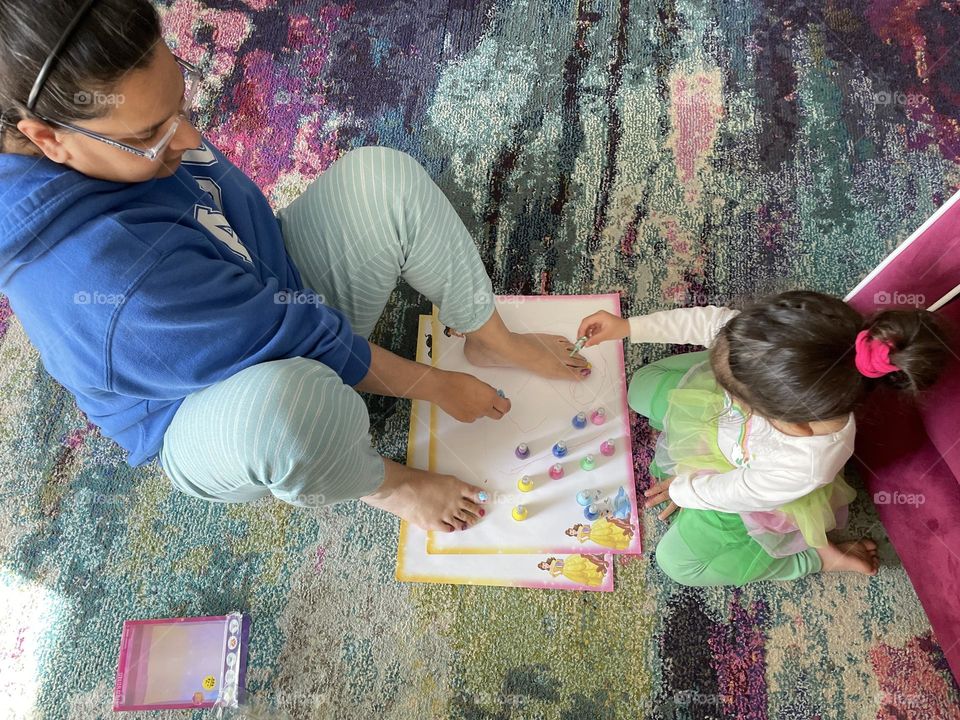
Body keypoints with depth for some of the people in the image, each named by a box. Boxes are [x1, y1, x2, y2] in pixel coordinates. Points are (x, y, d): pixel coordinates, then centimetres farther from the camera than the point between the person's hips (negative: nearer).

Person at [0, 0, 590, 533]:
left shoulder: (135, 115, -14)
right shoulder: (101, 276, -38)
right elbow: (289, 342, -30)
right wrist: (436, 386, -20)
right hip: (219, 417, -7)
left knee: (382, 174, -15)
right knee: (287, 396, -45)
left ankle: (491, 339, 4)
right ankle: (381, 483, -8)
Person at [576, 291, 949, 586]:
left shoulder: (804, 466, -47)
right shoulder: (783, 350, -42)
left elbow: (735, 492, -25)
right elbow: (714, 321, -23)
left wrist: (684, 489, -5)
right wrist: (630, 327, -19)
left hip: (750, 479, -4)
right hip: (724, 416, 5)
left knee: (677, 560, 4)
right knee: (643, 386, 6)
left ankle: (816, 556, 12)